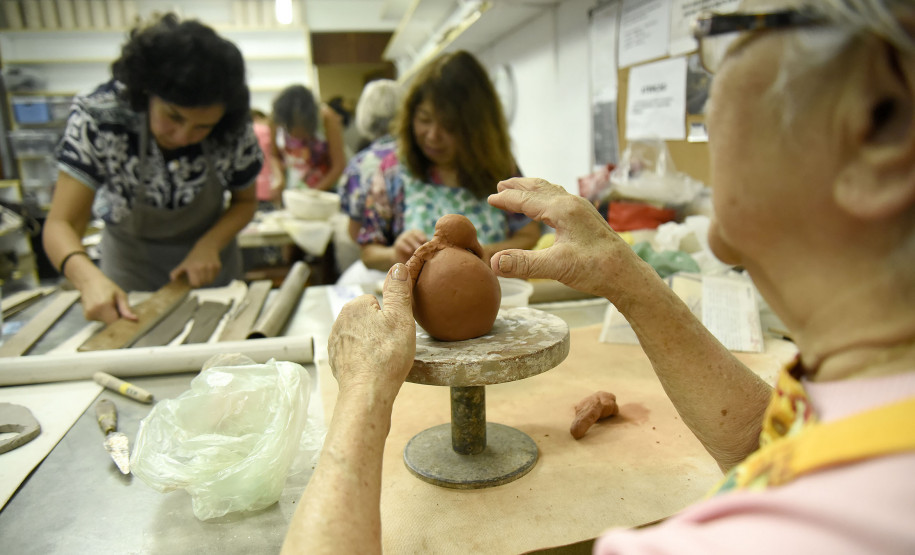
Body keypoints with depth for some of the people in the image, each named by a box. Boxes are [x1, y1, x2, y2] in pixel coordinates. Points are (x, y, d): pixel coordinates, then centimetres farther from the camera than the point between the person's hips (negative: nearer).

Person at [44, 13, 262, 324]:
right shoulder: (96, 117, -27)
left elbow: (245, 201, -6)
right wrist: (89, 277, -50)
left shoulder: (233, 129, -23)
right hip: (131, 261, -1)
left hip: (209, 264, 2)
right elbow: (61, 223, -28)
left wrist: (209, 245, -25)